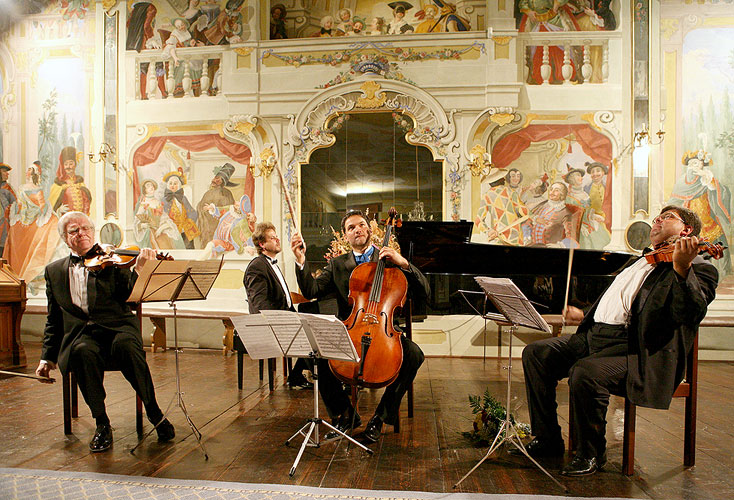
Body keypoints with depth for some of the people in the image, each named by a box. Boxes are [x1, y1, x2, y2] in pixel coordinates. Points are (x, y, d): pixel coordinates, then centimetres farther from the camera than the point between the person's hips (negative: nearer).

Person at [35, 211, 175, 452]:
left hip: (117, 326, -2)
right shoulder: (54, 270, 19)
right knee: (83, 352, -34)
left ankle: (154, 412, -21)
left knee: (125, 345, -36)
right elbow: (54, 319, 21)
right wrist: (48, 356, 13)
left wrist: (139, 267, -21)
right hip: (80, 332, 2)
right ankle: (101, 423, -17)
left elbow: (130, 294, -4)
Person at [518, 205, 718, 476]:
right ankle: (548, 439, 7)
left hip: (635, 351, -8)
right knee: (535, 353, -4)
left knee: (584, 372, -34)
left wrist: (682, 267, -32)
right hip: (595, 336, 9)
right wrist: (583, 315, 34)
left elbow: (691, 314, -21)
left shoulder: (699, 269, 1)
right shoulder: (641, 261, 26)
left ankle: (592, 454, -7)